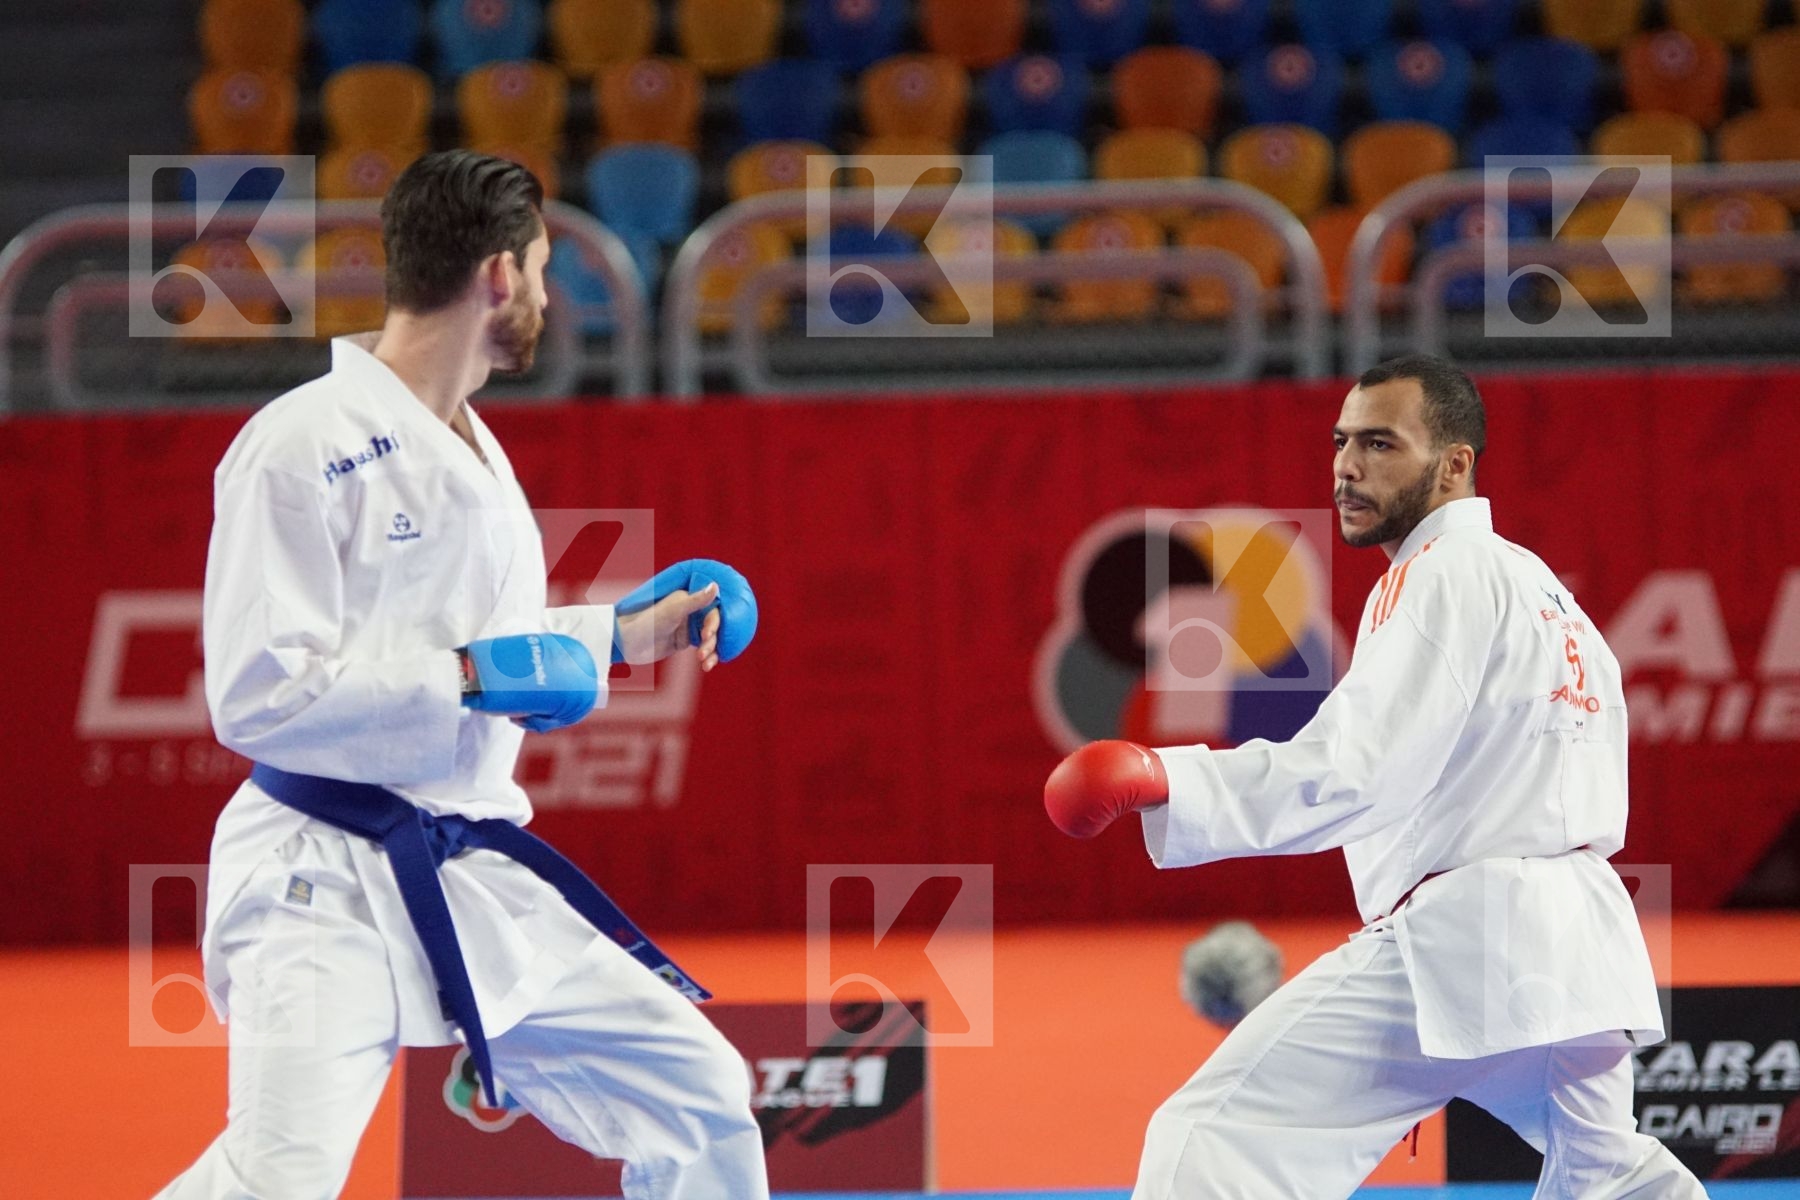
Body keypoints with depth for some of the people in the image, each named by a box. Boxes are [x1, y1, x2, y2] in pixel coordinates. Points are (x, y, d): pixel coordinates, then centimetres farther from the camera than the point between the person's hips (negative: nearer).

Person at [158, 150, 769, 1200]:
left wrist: (621, 634, 23)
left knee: (701, 1102, 12)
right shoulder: (303, 444, -15)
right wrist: (471, 674, -19)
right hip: (326, 880, -9)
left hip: (478, 879, 9)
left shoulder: (474, 452, 13)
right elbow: (257, 694, -19)